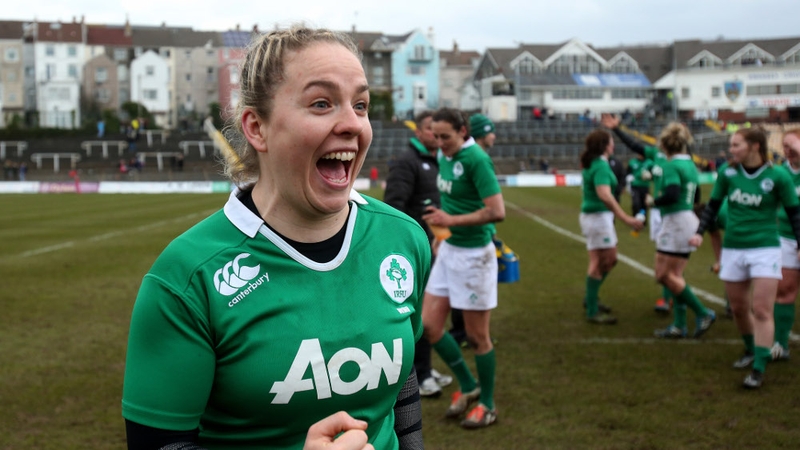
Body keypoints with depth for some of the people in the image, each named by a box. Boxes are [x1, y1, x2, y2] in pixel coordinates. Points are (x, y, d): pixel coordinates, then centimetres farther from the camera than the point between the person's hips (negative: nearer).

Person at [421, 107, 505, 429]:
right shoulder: (444, 157, 6)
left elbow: (497, 211, -23)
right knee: (429, 325, 6)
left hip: (474, 254, -8)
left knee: (477, 336, 4)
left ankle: (487, 405, 22)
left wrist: (451, 221, -22)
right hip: (448, 250, 8)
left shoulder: (476, 159, -17)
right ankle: (468, 386, 26)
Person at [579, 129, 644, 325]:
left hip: (594, 215, 10)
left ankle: (591, 298, 29)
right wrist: (626, 218, -36)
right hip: (598, 217, -10)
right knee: (598, 263, -6)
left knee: (610, 259, 19)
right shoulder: (601, 166, -20)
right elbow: (605, 196, -32)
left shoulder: (592, 164, 10)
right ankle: (592, 312, -1)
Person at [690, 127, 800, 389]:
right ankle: (751, 350, 35)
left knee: (761, 311, -8)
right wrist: (700, 232, -2)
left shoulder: (777, 176, -7)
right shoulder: (728, 174, 1)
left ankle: (758, 370, -5)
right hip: (733, 249, 4)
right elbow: (713, 205, 11)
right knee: (738, 308, 12)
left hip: (765, 249, -4)